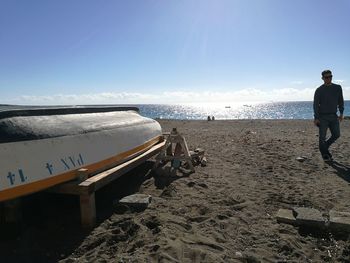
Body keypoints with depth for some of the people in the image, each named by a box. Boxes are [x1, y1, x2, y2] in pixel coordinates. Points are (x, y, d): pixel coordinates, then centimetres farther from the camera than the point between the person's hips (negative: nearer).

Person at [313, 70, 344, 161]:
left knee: (336, 135, 4)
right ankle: (325, 154, 9)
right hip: (323, 116, -4)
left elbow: (340, 101, 15)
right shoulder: (319, 90, -4)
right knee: (322, 137, -3)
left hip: (333, 116, 4)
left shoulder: (338, 88, 8)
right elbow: (315, 104, -4)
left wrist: (341, 113, 8)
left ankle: (324, 146, 26)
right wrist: (316, 118, -10)